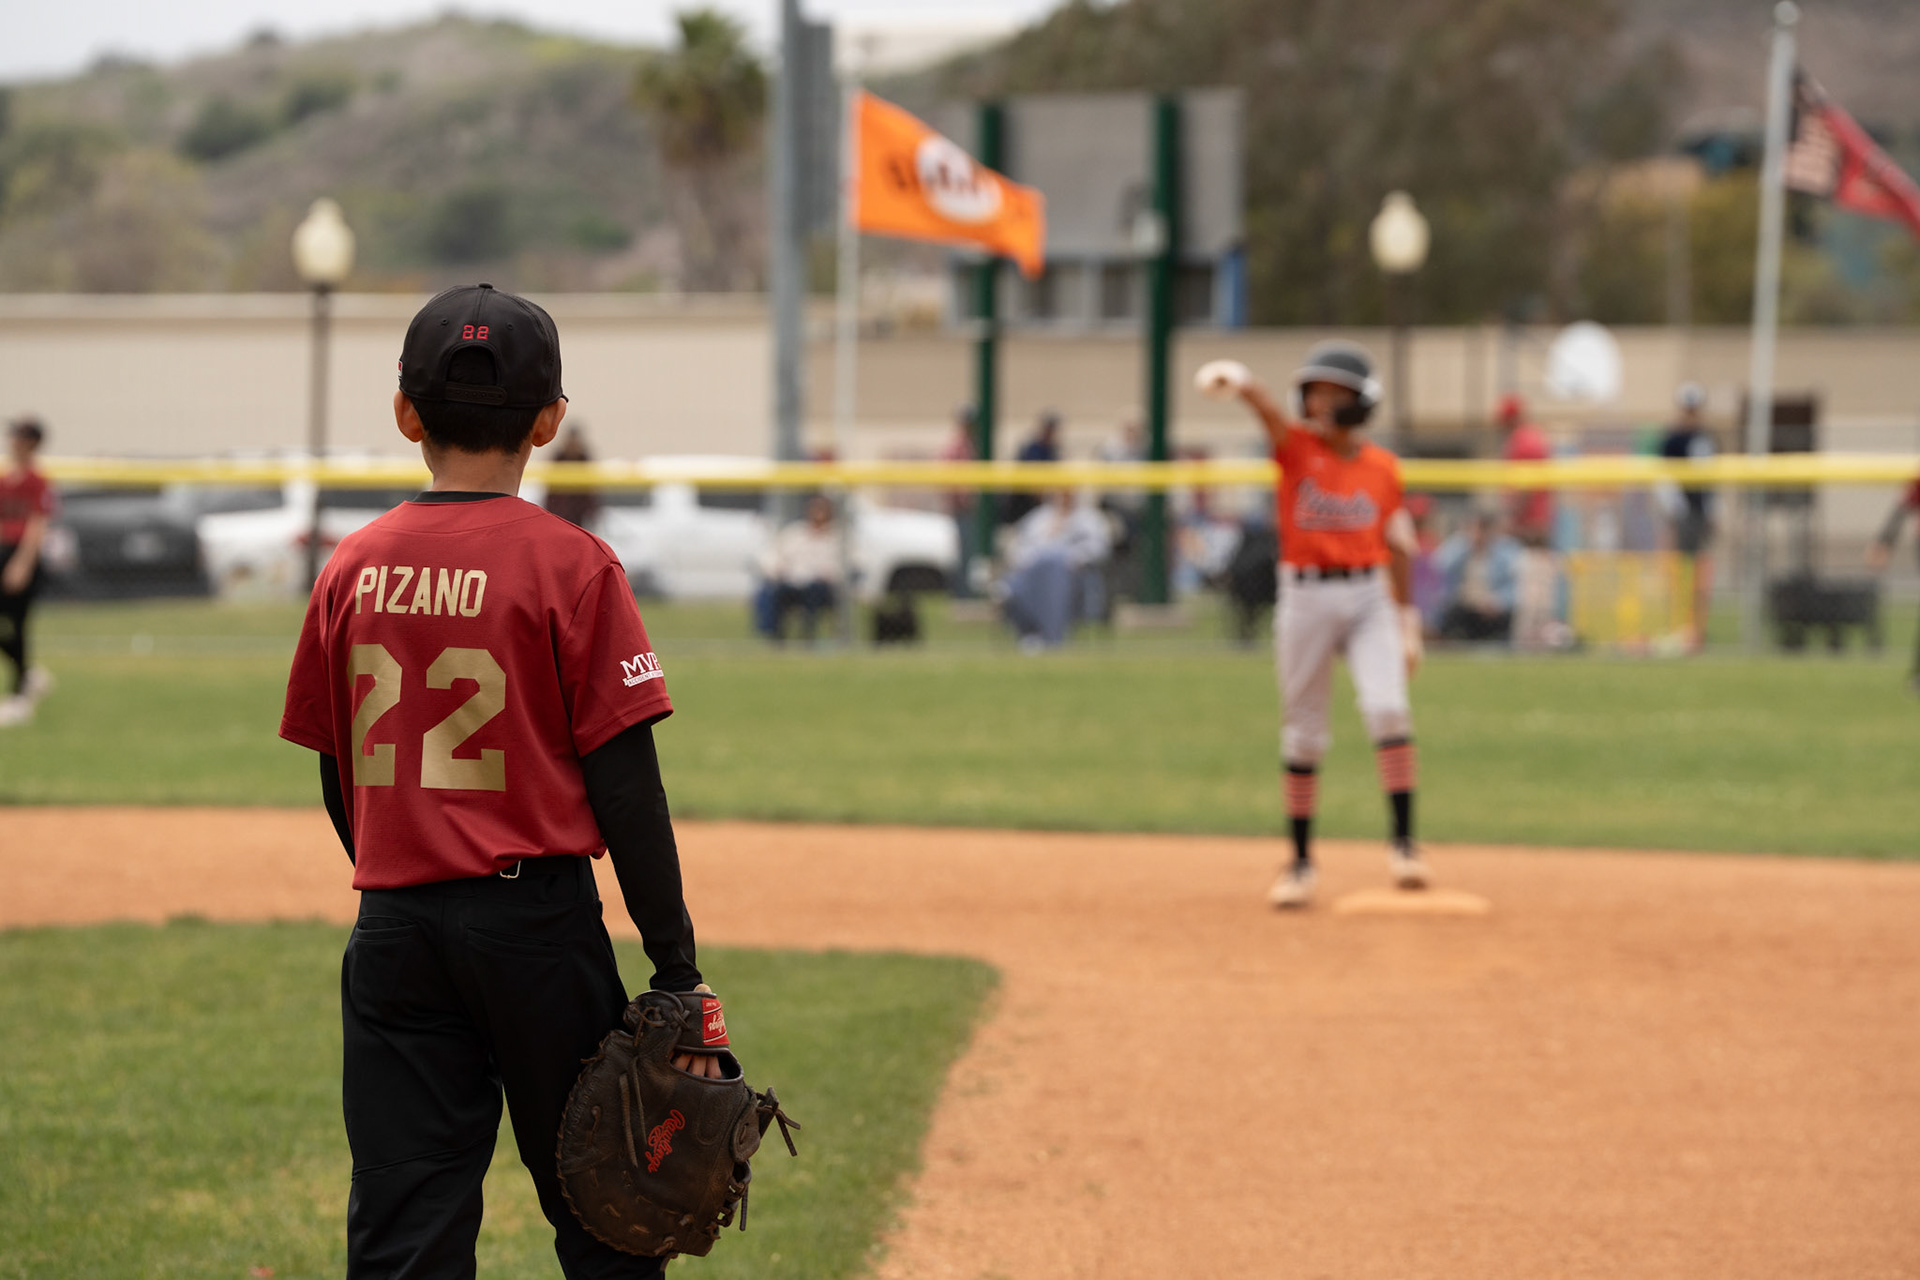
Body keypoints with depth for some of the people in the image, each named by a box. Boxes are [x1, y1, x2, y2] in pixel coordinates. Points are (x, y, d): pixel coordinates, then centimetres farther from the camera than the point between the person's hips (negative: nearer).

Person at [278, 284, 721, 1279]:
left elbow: (338, 780, 10)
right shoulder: (570, 565, -7)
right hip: (534, 916, -3)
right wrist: (676, 967, -5)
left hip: (392, 929, 3)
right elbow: (624, 782, -9)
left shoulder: (352, 569, 3)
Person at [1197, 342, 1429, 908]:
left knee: (1387, 707, -19)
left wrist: (1408, 622, 11)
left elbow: (1396, 545, 11)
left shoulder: (1383, 468, 4)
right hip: (1306, 599, 0)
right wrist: (1238, 381, -46)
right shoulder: (1296, 447, -3)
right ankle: (1301, 861, 15)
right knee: (1303, 732, 6)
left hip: (1369, 596, 0)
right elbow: (1270, 412, -25)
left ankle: (1403, 841, -14)